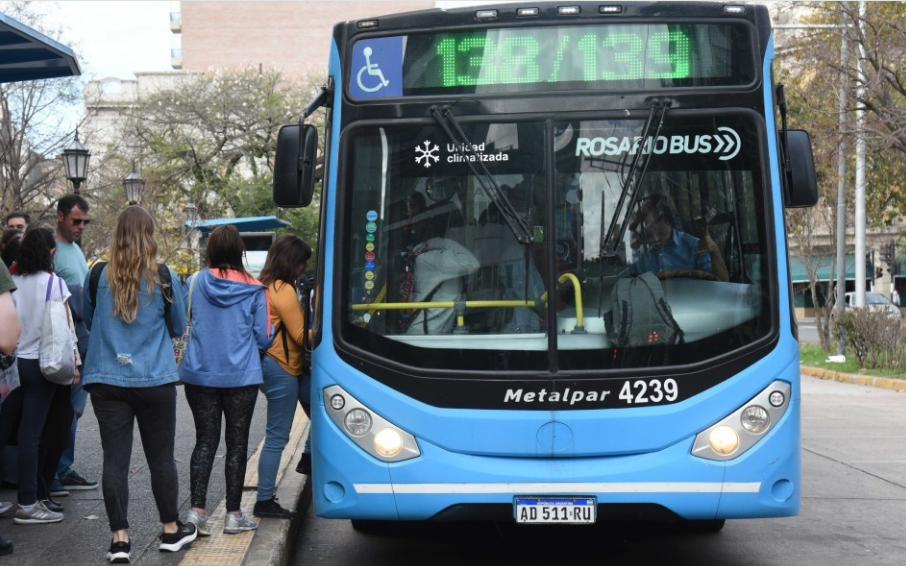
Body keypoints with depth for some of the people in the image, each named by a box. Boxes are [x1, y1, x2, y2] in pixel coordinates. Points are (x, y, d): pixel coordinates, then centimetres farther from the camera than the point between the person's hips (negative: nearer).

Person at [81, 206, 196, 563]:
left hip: (106, 380, 1)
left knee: (115, 459, 3)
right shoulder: (164, 278, -6)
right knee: (161, 457, 10)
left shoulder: (98, 277, -2)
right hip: (154, 380, -1)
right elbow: (178, 326, 7)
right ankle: (171, 530, 22)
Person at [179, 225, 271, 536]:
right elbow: (264, 337, -3)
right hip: (241, 377, -2)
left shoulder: (195, 282, -2)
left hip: (200, 375, 2)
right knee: (237, 443, 8)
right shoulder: (254, 289, -6)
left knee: (205, 441, 10)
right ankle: (233, 514, 12)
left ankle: (197, 509, 1)